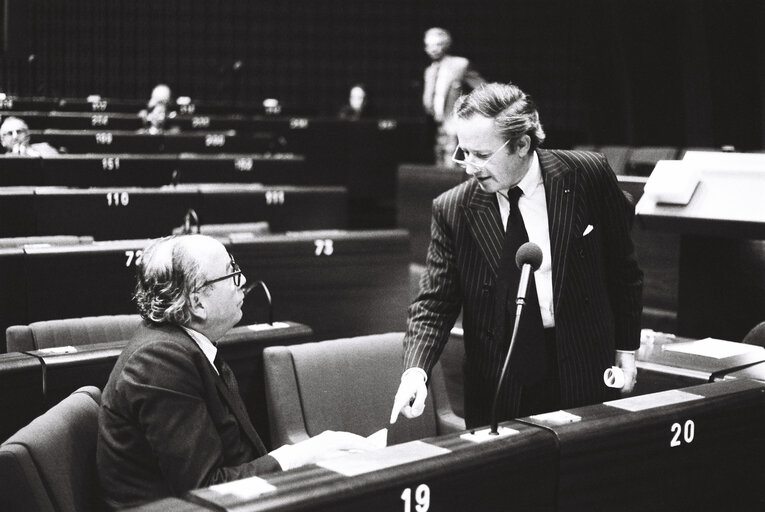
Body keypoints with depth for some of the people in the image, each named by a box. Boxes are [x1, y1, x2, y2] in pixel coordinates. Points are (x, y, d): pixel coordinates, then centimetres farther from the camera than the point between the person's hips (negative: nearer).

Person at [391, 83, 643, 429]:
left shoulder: (589, 176, -8)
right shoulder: (452, 210, -7)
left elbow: (622, 268, 3)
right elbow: (434, 303, -5)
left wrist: (626, 349, 6)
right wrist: (415, 370, -22)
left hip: (584, 375, 0)